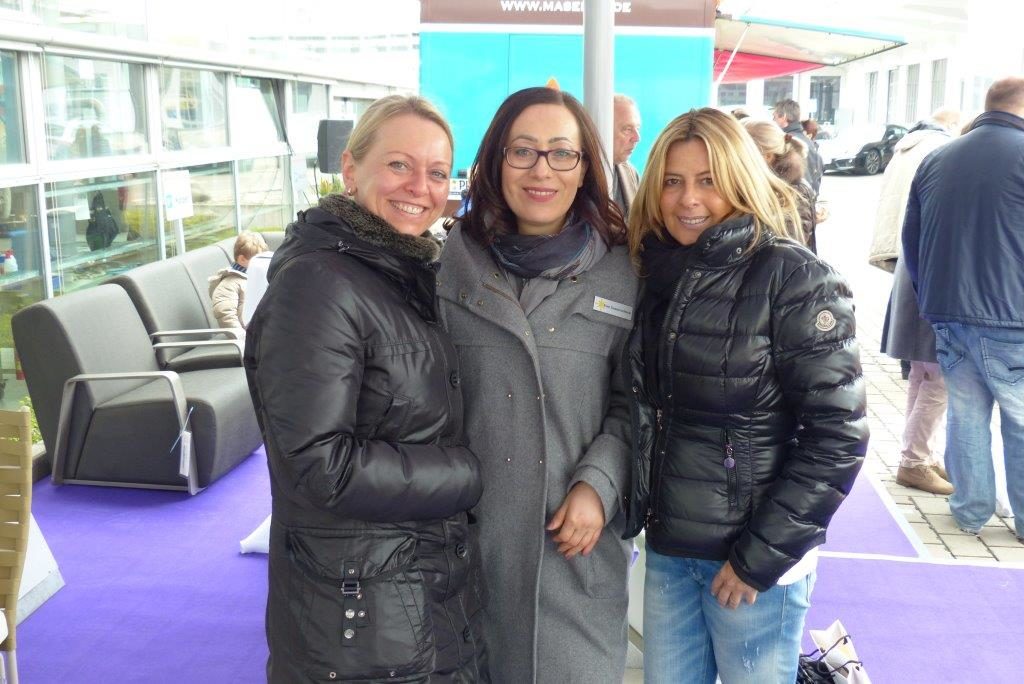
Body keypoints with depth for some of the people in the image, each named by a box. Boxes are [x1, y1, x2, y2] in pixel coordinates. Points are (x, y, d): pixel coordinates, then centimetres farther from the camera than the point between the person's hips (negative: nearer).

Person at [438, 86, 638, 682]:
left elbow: (630, 403, 4)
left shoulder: (620, 271, 1)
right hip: (472, 529, 1)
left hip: (578, 538, 0)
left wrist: (598, 484, -10)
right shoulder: (456, 262, 1)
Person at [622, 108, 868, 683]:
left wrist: (762, 555, -15)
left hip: (754, 555, -5)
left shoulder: (795, 279, -14)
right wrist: (638, 511, 5)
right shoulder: (658, 272, 3)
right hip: (667, 547, 5)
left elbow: (838, 435, -16)